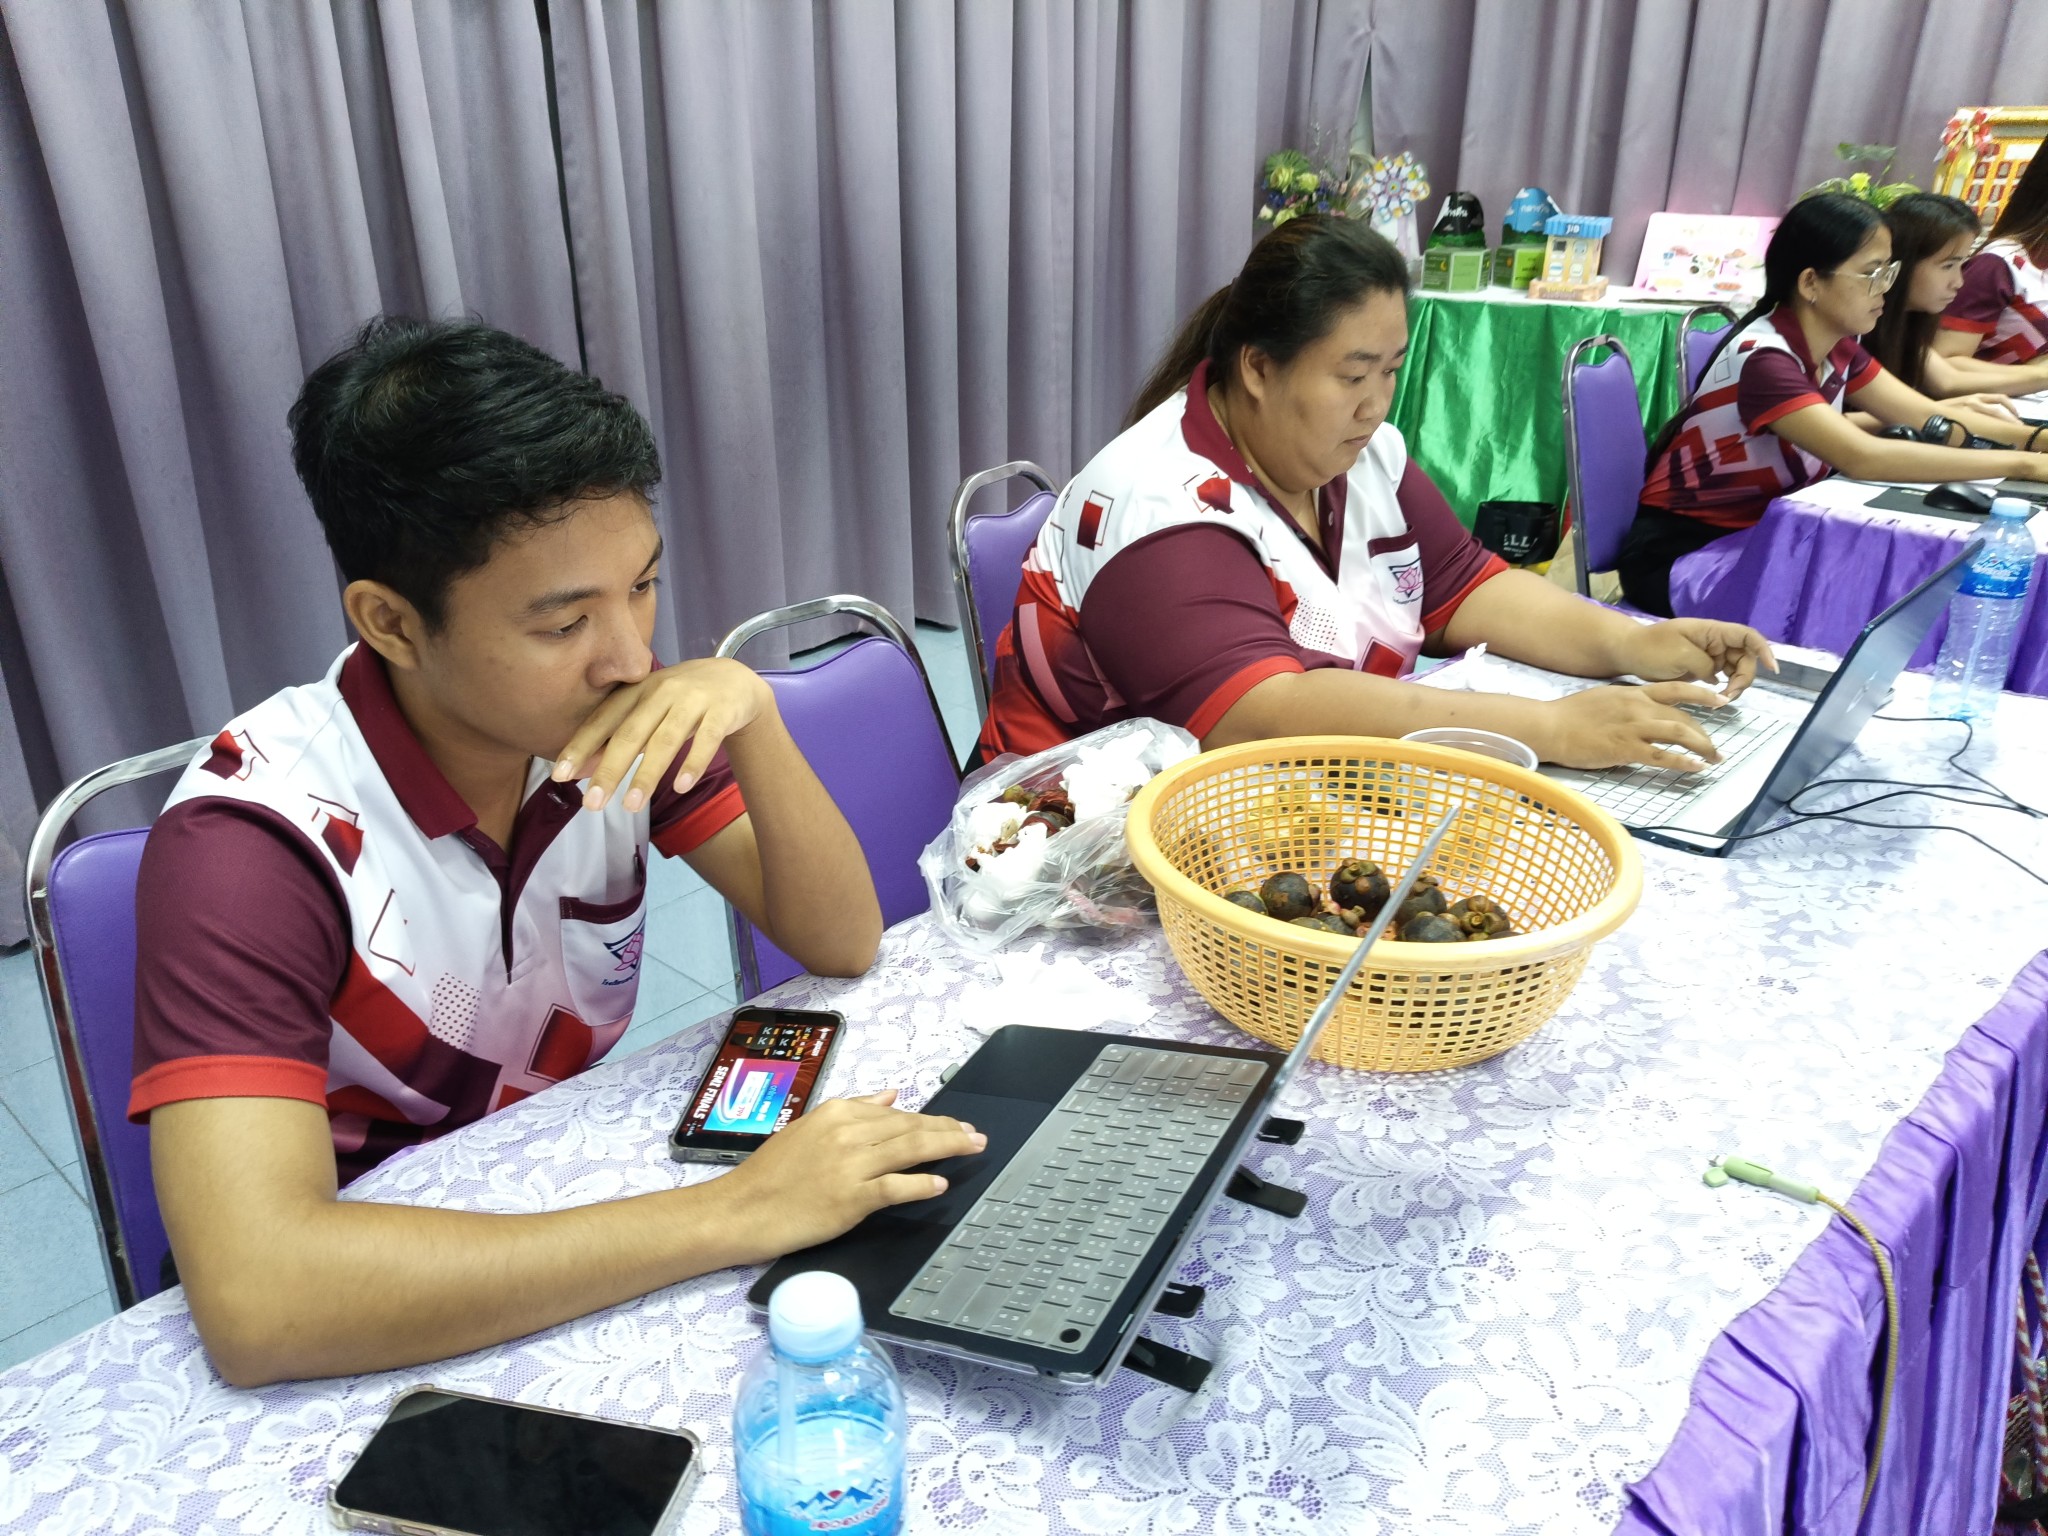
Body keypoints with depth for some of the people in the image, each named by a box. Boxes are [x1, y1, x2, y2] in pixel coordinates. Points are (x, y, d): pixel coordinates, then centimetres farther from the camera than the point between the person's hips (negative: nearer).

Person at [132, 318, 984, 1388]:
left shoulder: (619, 721, -11)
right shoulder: (254, 841, -26)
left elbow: (841, 943, -10)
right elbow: (253, 1299, -37)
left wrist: (751, 716, -27)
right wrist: (736, 1215, -37)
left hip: (579, 1233, 5)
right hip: (386, 1330, -5)